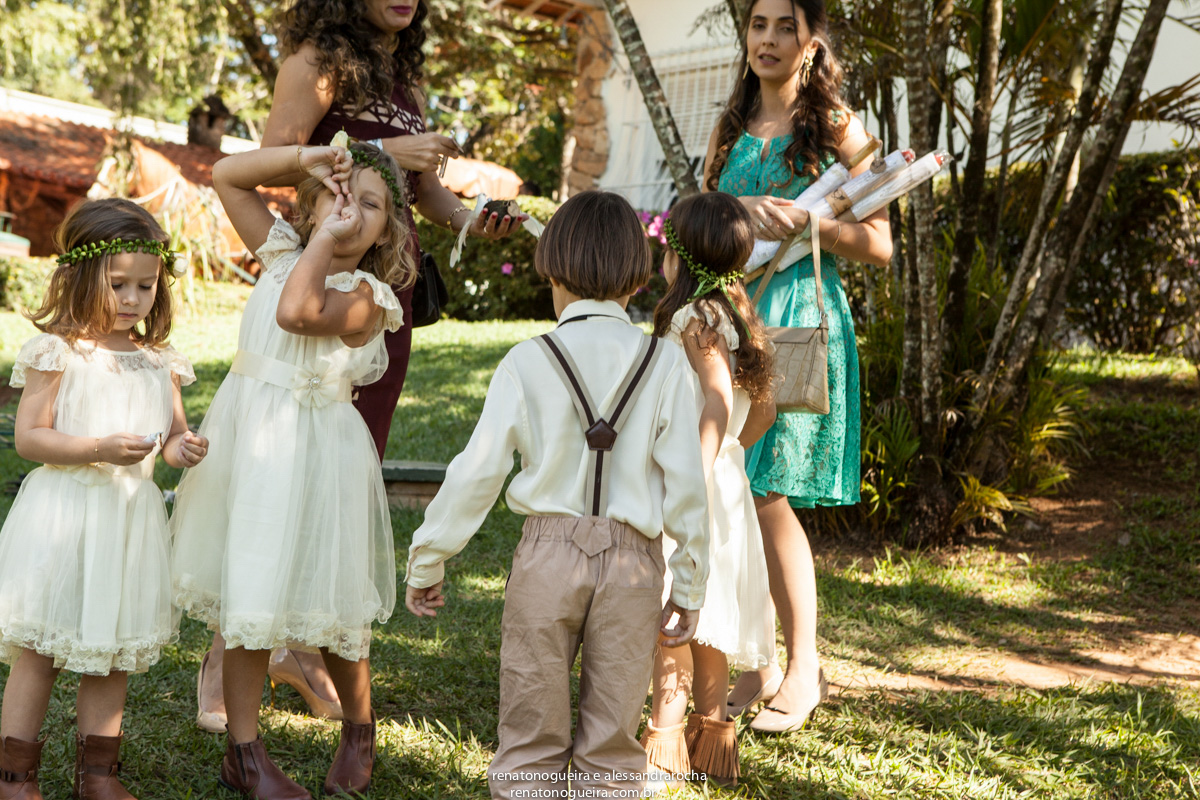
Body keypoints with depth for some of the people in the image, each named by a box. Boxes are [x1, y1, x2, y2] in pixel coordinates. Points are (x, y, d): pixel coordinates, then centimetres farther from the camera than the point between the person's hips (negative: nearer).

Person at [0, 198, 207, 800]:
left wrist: (182, 448, -7)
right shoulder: (57, 352, -8)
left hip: (131, 515, 5)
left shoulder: (161, 362, 8)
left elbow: (174, 431, 17)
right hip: (62, 510, -5)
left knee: (113, 648, 11)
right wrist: (102, 448, -22)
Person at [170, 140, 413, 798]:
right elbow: (226, 175, 11)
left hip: (313, 448, -5)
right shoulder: (282, 254, 7)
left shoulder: (367, 296, -11)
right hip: (245, 433, 5)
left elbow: (299, 314, -30)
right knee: (247, 593, 7)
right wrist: (307, 157, 0)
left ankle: (358, 728, 29)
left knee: (325, 598, 4)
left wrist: (329, 239, -20)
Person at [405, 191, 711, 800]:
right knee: (612, 748, 13)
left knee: (531, 739, 13)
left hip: (548, 552, -1)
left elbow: (477, 474, -5)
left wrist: (426, 562, 6)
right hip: (632, 563, 1)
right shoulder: (666, 365, -3)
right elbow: (685, 485, -2)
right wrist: (689, 587, 8)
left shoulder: (527, 362, -5)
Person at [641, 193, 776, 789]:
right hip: (726, 476, 9)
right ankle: (711, 739, 22)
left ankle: (665, 746, 1)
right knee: (703, 616, 15)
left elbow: (718, 402, -25)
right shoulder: (737, 315, 12)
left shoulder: (695, 315, -14)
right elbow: (763, 408, 16)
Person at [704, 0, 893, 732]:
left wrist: (804, 219, -14)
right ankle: (758, 666, 13)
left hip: (801, 320, -5)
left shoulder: (835, 126, 2)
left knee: (767, 495, -10)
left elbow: (878, 243, -1)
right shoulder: (732, 129, 16)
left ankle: (803, 670, 4)